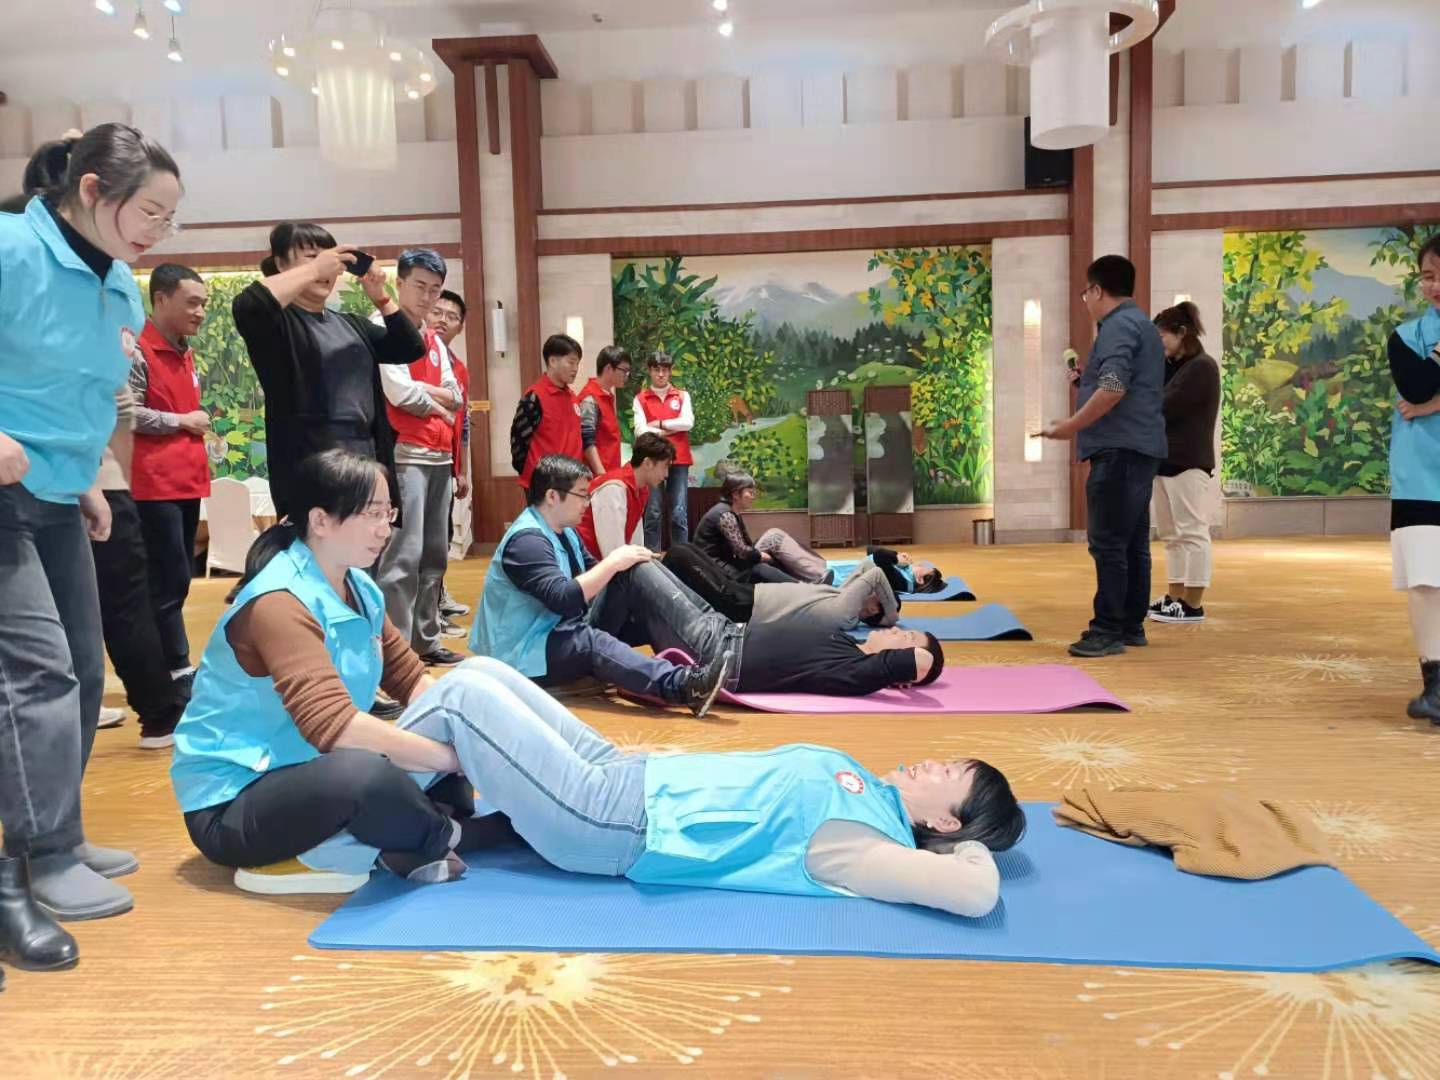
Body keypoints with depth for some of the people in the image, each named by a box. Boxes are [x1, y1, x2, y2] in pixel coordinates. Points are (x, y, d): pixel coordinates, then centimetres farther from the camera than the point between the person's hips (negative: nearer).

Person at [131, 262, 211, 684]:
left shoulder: (185, 353, 18)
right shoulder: (138, 351, -10)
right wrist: (182, 420, -11)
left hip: (188, 479, 9)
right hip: (156, 483, -9)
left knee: (177, 579, 12)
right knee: (170, 580, -7)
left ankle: (162, 663, 20)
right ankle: (177, 669, -2)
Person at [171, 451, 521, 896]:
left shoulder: (361, 589, 1)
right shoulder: (280, 602, -23)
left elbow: (412, 680, 5)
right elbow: (332, 725, -34)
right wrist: (452, 756, -30)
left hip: (307, 774, 9)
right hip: (232, 805, -8)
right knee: (360, 771, -36)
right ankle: (449, 838, -8)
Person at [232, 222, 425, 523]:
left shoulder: (349, 324, 19)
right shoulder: (279, 322, -2)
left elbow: (411, 348, 13)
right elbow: (246, 306, -25)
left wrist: (379, 297, 1)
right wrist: (313, 268, -18)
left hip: (366, 464, 7)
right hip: (309, 470, -7)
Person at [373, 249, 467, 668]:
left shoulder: (435, 341, 20)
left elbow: (456, 398, 11)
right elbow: (400, 393, -15)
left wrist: (422, 390, -6)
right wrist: (440, 406, 2)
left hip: (440, 456, 8)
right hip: (403, 454, -8)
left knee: (434, 555, 11)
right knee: (403, 556, -12)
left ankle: (427, 641, 19)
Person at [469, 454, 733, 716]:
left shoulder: (565, 531, 11)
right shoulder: (526, 540, -20)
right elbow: (564, 600, -31)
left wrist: (624, 564, -9)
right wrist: (613, 563, -24)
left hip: (568, 635, 9)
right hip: (526, 653, -9)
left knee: (630, 575, -8)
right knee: (589, 641, -39)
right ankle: (684, 686, -58)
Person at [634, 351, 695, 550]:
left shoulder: (682, 396, 12)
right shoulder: (641, 399, 7)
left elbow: (688, 422, -4)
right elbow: (640, 431, -5)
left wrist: (659, 424, -4)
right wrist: (671, 429, -3)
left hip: (679, 461, 1)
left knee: (679, 514, -1)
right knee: (652, 513, -2)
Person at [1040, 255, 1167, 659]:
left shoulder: (1119, 325, -11)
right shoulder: (1140, 323, 21)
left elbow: (1113, 390, -22)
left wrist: (1070, 427, -13)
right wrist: (1086, 379, 20)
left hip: (1120, 448, -11)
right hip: (1137, 447, 11)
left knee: (1108, 543, -8)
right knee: (1132, 542, 12)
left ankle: (1109, 631, -5)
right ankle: (1131, 625, 17)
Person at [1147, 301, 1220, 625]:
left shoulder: (1203, 368, -10)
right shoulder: (1169, 367, 16)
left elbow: (1163, 410, -18)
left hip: (1188, 463, -9)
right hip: (1164, 460, 9)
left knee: (1191, 533, -4)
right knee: (1171, 534, 12)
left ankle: (1193, 605, -1)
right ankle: (1175, 598, 19)